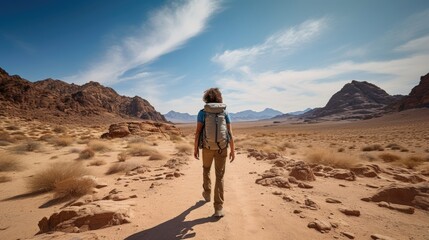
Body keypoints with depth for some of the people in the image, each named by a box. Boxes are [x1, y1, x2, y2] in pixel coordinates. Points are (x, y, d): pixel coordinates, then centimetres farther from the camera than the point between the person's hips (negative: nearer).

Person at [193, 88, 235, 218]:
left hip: (207, 147, 0)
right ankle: (218, 208, 2)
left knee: (206, 169, 27)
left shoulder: (202, 112, -3)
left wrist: (195, 148, 1)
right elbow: (230, 133, -1)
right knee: (220, 176, 5)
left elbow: (198, 131, -8)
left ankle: (207, 194, 41)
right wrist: (232, 150, 4)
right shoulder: (224, 112, 2)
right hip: (222, 148, 1)